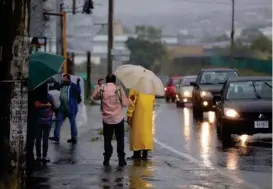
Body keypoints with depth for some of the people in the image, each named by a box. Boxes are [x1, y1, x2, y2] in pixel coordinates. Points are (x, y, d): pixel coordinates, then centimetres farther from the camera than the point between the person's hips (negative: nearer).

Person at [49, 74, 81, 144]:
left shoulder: (73, 86, -11)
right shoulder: (62, 85, 10)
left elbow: (78, 91, -26)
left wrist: (78, 83, -37)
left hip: (71, 109, -7)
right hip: (62, 108, 7)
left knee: (73, 123, 4)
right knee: (58, 121, 5)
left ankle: (74, 138, 13)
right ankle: (56, 137, 9)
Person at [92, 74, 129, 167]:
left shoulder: (101, 89, -6)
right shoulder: (119, 89, -8)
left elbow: (95, 97, 12)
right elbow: (125, 103, -6)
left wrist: (98, 86, 18)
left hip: (107, 119, 1)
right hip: (119, 118, -1)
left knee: (107, 140, 10)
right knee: (120, 140, 8)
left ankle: (107, 159, 8)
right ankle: (121, 160, 8)